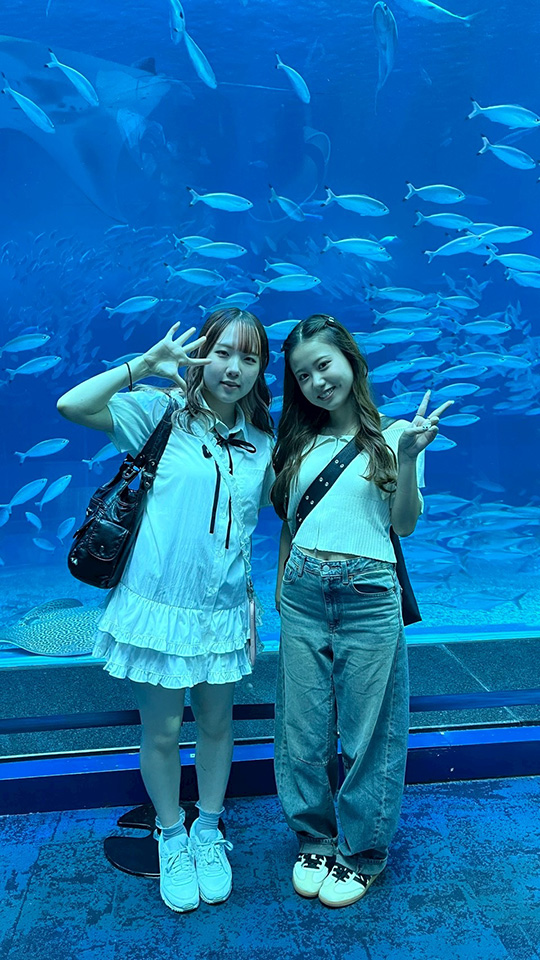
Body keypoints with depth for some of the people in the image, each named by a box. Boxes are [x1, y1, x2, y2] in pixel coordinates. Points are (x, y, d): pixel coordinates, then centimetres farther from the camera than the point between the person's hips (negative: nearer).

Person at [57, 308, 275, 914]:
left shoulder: (263, 443, 5)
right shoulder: (163, 412, -7)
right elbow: (72, 405, -19)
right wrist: (149, 362, -17)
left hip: (223, 611, 3)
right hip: (158, 603, -3)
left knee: (216, 724, 17)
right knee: (161, 731, 11)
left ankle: (209, 831, 42)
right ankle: (171, 837, 38)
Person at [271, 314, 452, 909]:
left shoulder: (392, 435, 0)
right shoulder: (300, 441, 11)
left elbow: (404, 524, -5)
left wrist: (408, 458, -17)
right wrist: (284, 584, 11)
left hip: (368, 596, -3)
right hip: (302, 593, 4)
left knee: (365, 726, 8)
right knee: (304, 725, 12)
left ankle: (363, 850, 30)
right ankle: (314, 837, 34)